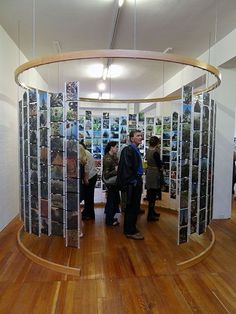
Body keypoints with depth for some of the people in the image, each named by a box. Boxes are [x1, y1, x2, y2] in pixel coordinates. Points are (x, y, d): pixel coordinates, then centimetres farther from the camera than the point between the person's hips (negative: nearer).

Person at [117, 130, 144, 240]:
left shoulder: (136, 150, 13)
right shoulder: (128, 150, -14)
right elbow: (126, 167, -20)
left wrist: (139, 180, 11)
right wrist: (133, 180, -18)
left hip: (137, 181, 9)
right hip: (132, 183, -9)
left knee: (135, 206, 16)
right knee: (132, 206, 0)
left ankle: (131, 228, 30)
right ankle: (130, 231, 13)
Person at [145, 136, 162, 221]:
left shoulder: (148, 151, 6)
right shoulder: (155, 153, -18)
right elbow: (159, 165, -15)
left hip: (149, 173, 9)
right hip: (154, 174, -9)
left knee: (151, 194, 18)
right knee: (153, 195, -1)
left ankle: (152, 212, 32)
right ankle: (150, 215, 7)